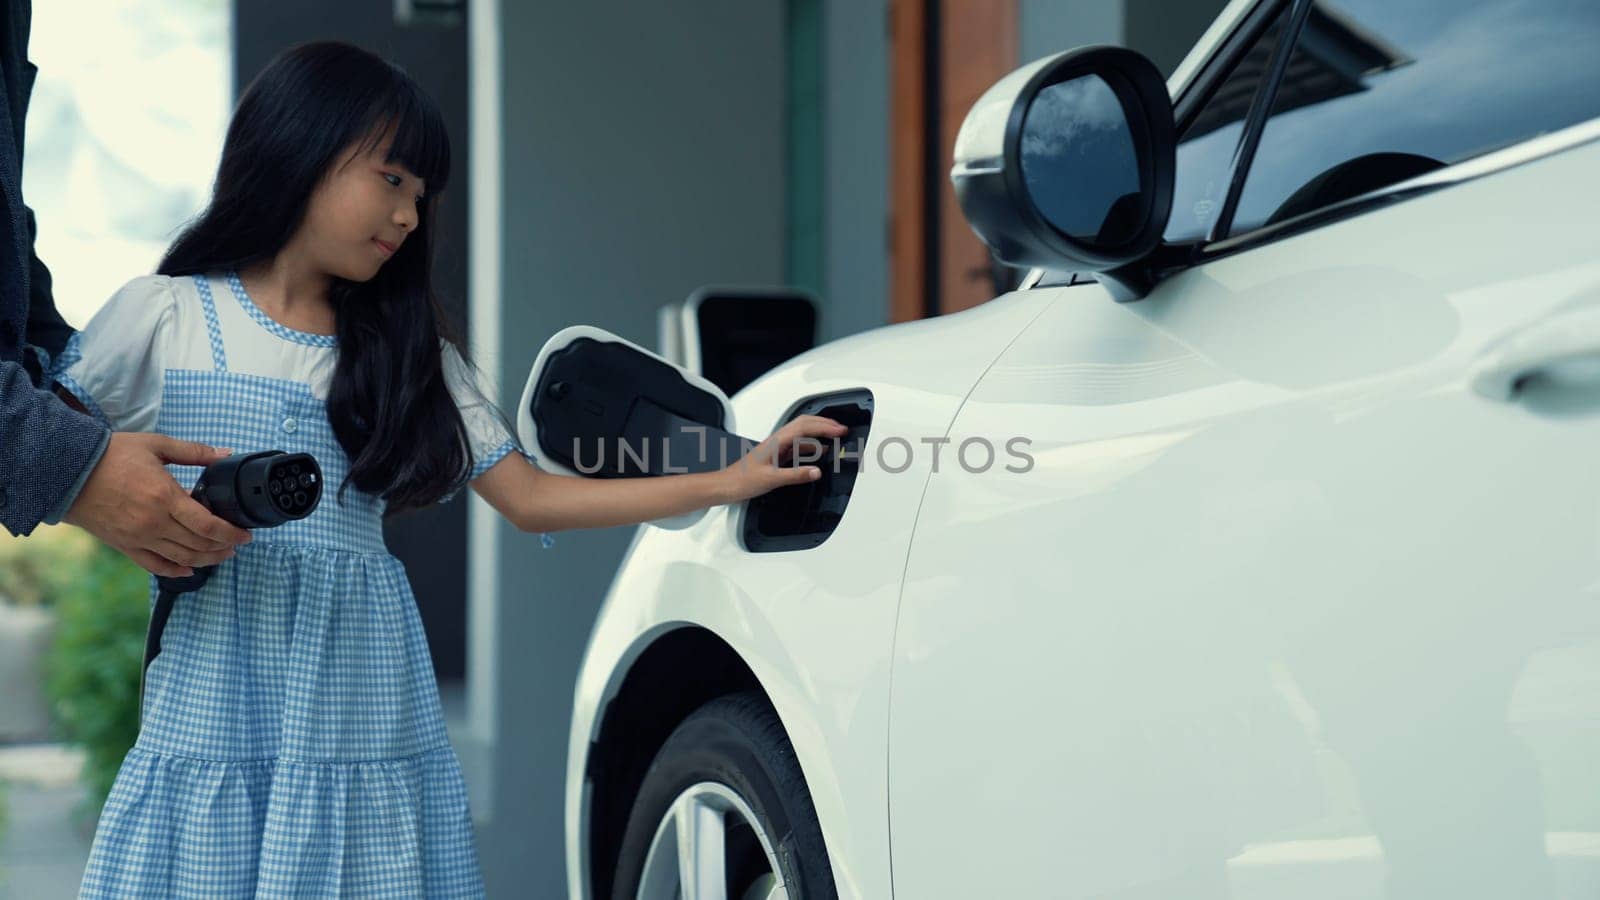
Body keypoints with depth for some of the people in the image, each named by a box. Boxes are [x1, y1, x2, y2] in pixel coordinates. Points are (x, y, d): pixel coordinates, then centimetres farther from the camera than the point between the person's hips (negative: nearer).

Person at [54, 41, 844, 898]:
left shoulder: (407, 353, 15)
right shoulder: (164, 317, 5)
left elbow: (530, 498, 13)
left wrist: (730, 482, 8)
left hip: (367, 723, 3)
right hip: (212, 721, -3)